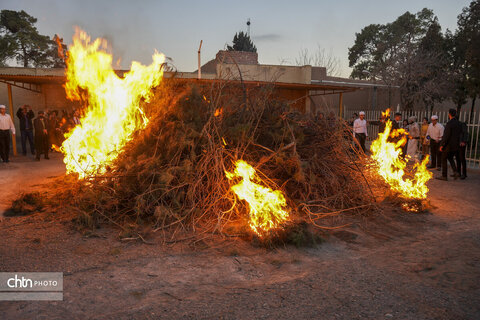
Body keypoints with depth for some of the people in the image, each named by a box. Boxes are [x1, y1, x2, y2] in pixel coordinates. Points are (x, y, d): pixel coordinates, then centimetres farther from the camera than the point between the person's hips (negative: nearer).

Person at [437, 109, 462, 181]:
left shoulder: (449, 123, -18)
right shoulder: (458, 123, 6)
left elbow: (446, 136, -20)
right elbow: (460, 135, 12)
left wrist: (442, 145, -15)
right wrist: (458, 143, 20)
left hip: (448, 145, -7)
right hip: (456, 146, 7)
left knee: (444, 160, 5)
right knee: (450, 158, 23)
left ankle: (444, 176, 9)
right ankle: (455, 172, 9)